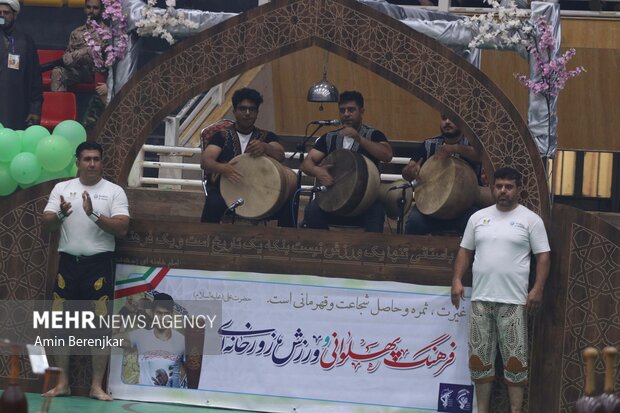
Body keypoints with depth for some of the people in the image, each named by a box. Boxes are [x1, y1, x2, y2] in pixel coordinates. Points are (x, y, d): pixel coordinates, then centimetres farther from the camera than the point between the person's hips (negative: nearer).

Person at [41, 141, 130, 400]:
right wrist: (61, 215, -20)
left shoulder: (114, 191, 1)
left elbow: (122, 228, -9)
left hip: (100, 263, -2)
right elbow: (46, 225, 2)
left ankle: (97, 386, 3)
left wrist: (93, 214, -21)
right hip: (68, 262, 2)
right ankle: (62, 383, 10)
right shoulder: (62, 188, 7)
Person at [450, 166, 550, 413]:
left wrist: (538, 288, -12)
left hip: (513, 301, -4)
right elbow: (465, 251, 15)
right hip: (480, 299, 4)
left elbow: (543, 256, -2)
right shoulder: (478, 217, 10)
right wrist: (457, 280, 3)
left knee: (515, 358, -4)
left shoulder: (530, 219, -1)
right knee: (479, 356, 7)